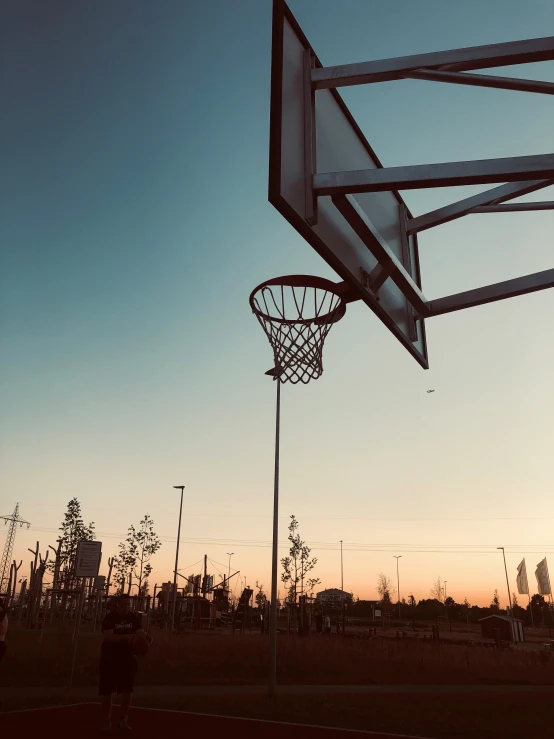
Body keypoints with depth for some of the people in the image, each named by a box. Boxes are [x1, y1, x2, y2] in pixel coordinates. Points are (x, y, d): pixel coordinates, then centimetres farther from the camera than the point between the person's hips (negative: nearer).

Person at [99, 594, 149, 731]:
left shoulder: (134, 618, -2)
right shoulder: (110, 618, -15)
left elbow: (140, 632, -11)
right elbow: (108, 636, -27)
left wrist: (146, 637, -35)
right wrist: (126, 636, -40)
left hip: (127, 657, 3)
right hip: (110, 658, -3)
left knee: (127, 690, 0)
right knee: (107, 691, 6)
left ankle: (123, 719, 15)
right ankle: (107, 721, 23)